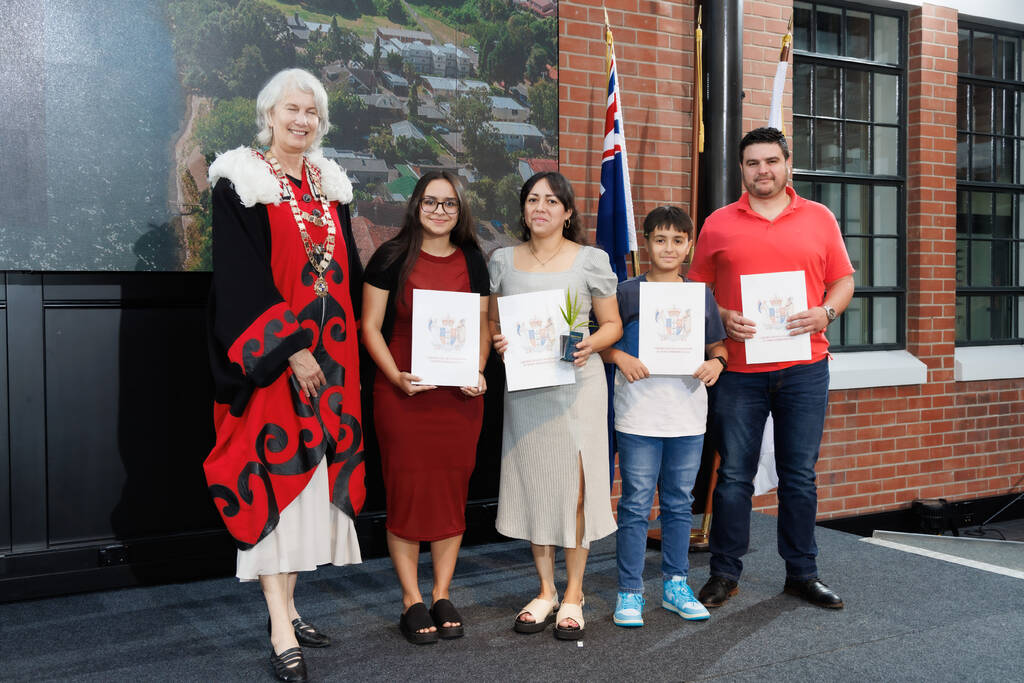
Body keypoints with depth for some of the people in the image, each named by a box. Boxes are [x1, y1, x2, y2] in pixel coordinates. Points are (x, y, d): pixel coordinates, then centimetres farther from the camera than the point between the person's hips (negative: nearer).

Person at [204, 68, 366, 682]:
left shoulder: (330, 185, 14)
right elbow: (241, 280, -12)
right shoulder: (242, 183, -5)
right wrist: (289, 349, -19)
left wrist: (346, 348, 12)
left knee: (313, 471, 7)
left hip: (328, 357, 6)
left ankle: (287, 604, 19)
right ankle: (281, 632, -5)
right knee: (275, 474, -7)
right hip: (271, 357, -6)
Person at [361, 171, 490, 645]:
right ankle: (411, 600, 12)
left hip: (460, 395, 3)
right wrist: (396, 376, -14)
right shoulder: (392, 257, 0)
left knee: (453, 488, 6)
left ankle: (442, 595, 19)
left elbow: (482, 326, 14)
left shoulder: (471, 261, 10)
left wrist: (478, 373, -3)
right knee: (406, 489, 0)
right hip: (402, 393, -3)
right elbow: (370, 326, -1)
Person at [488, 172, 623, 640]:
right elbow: (491, 322, 15)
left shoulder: (591, 260, 2)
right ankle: (545, 590, 20)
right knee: (533, 483, 6)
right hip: (523, 386, 3)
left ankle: (573, 595, 11)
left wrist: (589, 346, -15)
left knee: (576, 485, -3)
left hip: (576, 384, -2)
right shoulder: (503, 261, 9)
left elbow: (612, 324, 4)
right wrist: (497, 343, -7)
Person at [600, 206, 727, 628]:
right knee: (636, 506, 0)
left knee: (679, 504, 12)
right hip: (639, 415, -3)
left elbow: (717, 346, 16)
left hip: (688, 417, 3)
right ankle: (629, 592, 10)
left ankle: (675, 585, 25)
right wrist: (621, 358, -16)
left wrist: (716, 363, -4)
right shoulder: (627, 293, 0)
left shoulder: (701, 296, 10)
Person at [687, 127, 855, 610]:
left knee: (800, 476, 8)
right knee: (733, 475, 4)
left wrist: (826, 313, -8)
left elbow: (843, 281, 11)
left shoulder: (819, 219, 9)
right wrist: (722, 317, -9)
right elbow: (697, 287, 10)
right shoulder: (718, 224, 7)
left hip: (804, 368, 1)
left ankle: (802, 573, 21)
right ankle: (724, 574, 16)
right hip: (739, 369, -1)